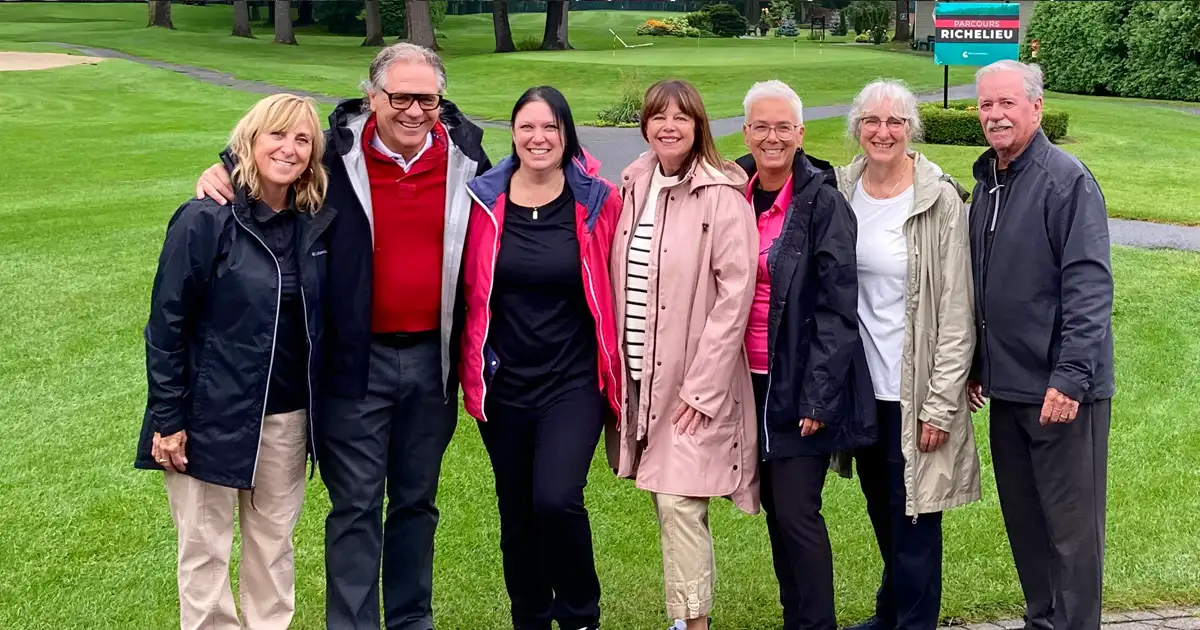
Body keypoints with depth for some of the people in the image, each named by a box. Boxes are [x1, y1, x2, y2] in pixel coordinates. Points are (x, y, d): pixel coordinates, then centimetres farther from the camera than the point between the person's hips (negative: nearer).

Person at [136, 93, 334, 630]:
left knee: (274, 540, 16)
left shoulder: (317, 222, 1)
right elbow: (166, 324, -11)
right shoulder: (206, 220, -12)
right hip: (213, 416, -4)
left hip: (288, 414, 4)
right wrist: (167, 419, -12)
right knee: (205, 550, 8)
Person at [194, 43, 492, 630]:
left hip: (432, 358, 3)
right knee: (356, 506, 2)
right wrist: (223, 174, -13)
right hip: (356, 358, -3)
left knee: (416, 500, 16)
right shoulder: (336, 155, -6)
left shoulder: (465, 156, 0)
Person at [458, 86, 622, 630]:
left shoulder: (597, 202, -4)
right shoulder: (484, 201, -2)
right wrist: (468, 368, 3)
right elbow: (467, 289, 5)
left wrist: (615, 371, 2)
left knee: (556, 499, -18)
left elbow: (613, 291, 3)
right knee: (516, 515, 13)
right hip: (503, 385, 2)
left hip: (573, 383, -2)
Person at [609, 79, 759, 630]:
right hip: (640, 372, 6)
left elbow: (734, 295, -14)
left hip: (694, 382, -6)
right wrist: (616, 365, 7)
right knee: (667, 503, 12)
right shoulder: (635, 186, 9)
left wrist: (703, 386, -16)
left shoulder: (722, 196, -10)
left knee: (679, 503, -9)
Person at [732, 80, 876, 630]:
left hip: (801, 384, -6)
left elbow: (837, 307, -14)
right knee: (775, 508, 13)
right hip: (752, 378, 6)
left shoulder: (823, 202, -11)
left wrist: (818, 395, -18)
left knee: (796, 512, -5)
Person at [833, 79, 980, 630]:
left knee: (913, 516, 2)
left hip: (912, 389, -5)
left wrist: (941, 404, -14)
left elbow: (956, 313, -12)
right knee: (881, 510, 18)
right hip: (860, 383, 5)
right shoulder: (840, 191, 2)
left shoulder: (940, 201, -12)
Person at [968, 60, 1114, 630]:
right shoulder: (987, 182, 12)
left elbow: (1089, 286, -18)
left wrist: (1070, 376, -23)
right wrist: (976, 365, 18)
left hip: (1062, 390, -8)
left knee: (1072, 527, 1)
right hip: (1008, 388, 8)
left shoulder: (1066, 180, -12)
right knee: (1023, 520, 16)